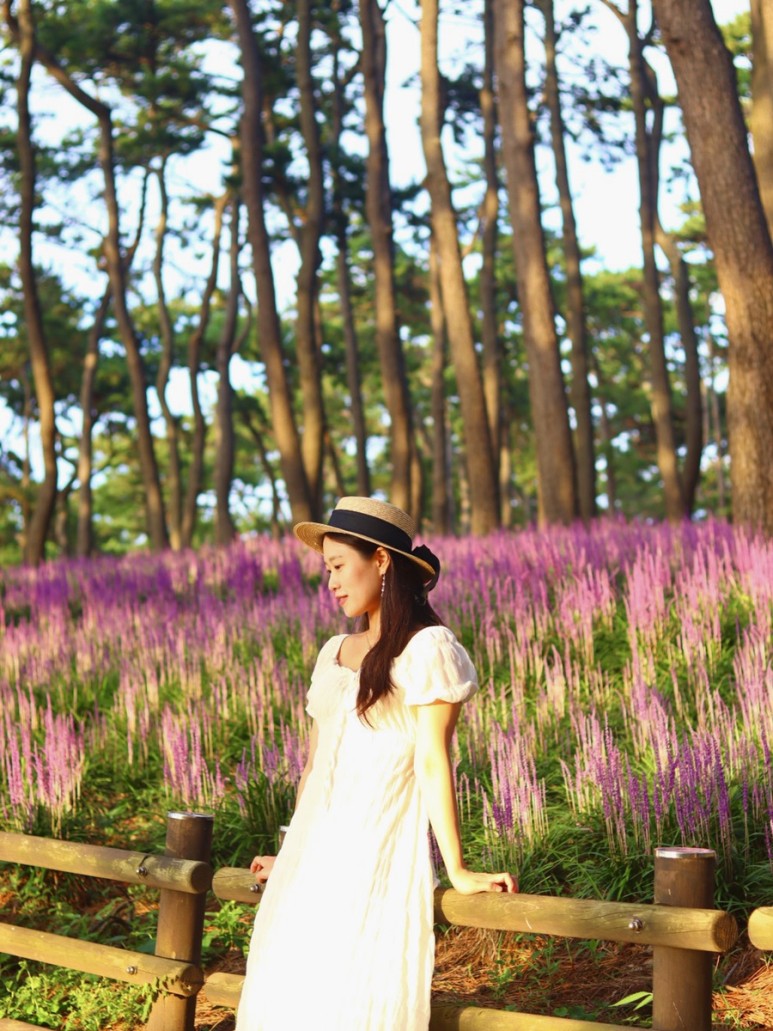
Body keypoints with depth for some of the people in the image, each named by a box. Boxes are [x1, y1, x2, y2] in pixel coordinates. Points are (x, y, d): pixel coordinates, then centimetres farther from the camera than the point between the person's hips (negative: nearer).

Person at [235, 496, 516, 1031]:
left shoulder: (428, 649, -7)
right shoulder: (333, 653, 13)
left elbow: (432, 761, -11)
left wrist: (458, 871, -12)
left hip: (381, 854, -7)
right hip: (316, 854, 7)